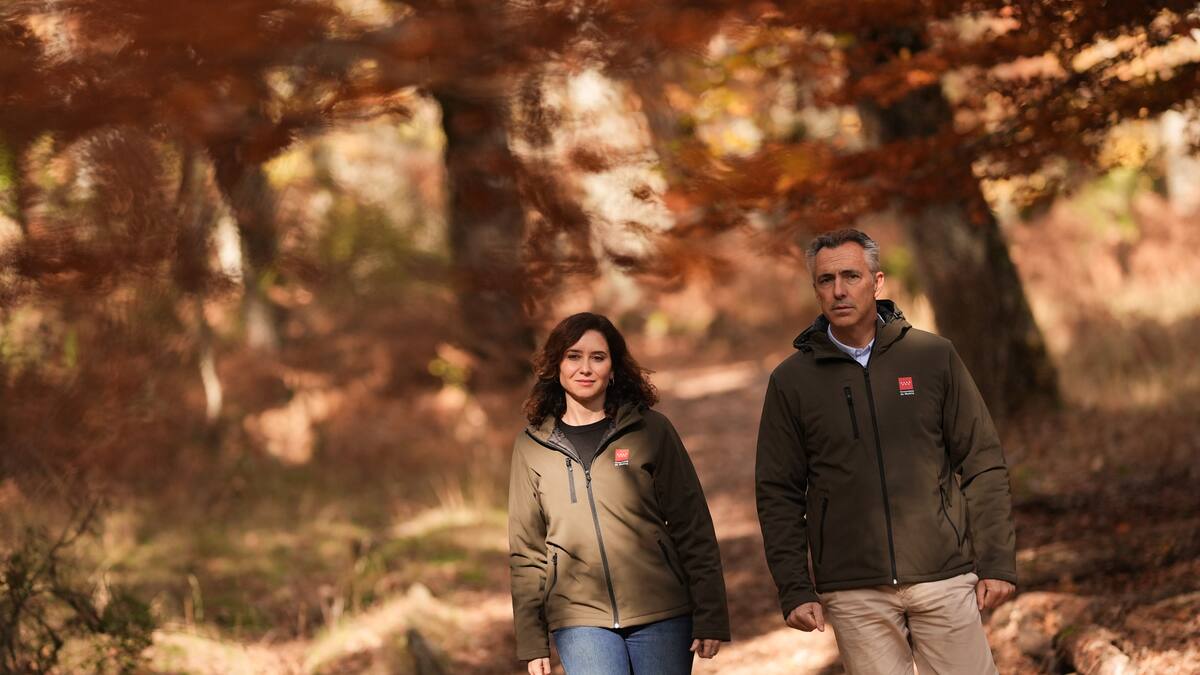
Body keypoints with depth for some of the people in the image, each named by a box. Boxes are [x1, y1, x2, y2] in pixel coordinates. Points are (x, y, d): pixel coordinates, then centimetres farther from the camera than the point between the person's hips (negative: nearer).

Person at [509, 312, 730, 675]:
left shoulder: (651, 431, 3)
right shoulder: (531, 447, 8)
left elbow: (693, 529, 2)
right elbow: (526, 552, 11)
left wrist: (710, 617, -3)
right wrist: (531, 640, 7)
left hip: (660, 616, 0)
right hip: (581, 620, 0)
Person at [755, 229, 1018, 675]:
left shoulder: (934, 358, 5)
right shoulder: (791, 381, 5)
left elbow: (983, 466, 5)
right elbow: (778, 495, 6)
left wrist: (997, 563, -1)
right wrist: (794, 590, -1)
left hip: (944, 577, 0)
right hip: (854, 594, 0)